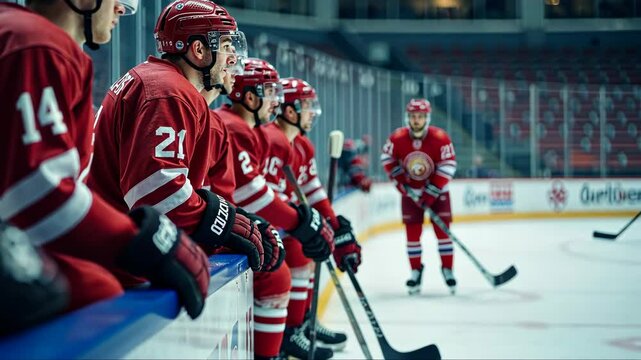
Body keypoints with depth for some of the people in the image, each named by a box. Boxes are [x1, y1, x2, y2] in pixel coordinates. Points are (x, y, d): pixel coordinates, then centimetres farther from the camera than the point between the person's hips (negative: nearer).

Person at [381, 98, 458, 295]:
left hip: (436, 190, -1)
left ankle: (447, 269, 7)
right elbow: (388, 159, 1)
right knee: (412, 232, 2)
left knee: (442, 229, -3)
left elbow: (447, 166, -18)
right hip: (410, 191, 1)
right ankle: (416, 271, 12)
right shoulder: (397, 138, -15)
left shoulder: (440, 138, -21)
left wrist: (430, 194, -19)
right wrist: (400, 181, -5)